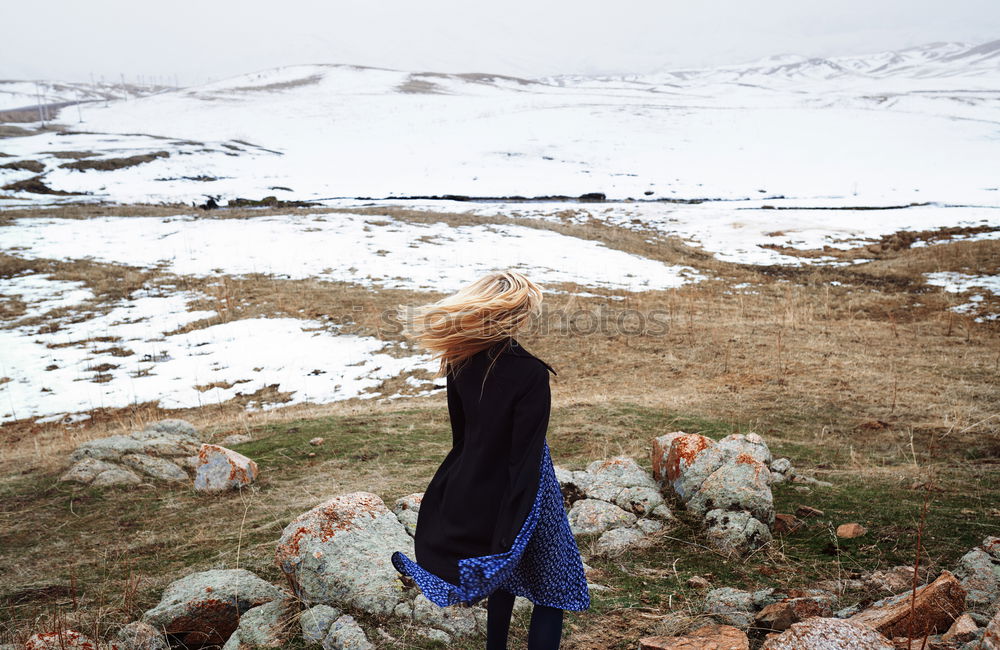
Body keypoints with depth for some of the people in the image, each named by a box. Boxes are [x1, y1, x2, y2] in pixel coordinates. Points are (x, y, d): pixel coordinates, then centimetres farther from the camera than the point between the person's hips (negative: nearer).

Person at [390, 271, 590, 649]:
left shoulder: (460, 363, -5)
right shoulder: (530, 373, -24)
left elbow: (461, 437, 6)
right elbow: (525, 457, -23)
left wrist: (464, 496, 17)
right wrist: (515, 529, -21)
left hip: (470, 494, 7)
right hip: (516, 496, -6)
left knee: (504, 578, 26)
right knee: (553, 589, 11)